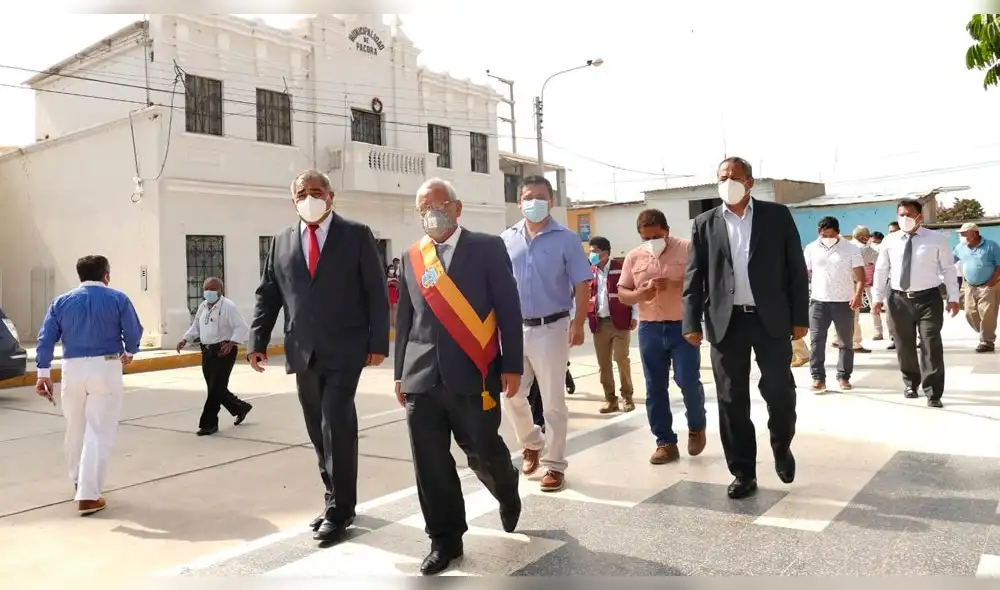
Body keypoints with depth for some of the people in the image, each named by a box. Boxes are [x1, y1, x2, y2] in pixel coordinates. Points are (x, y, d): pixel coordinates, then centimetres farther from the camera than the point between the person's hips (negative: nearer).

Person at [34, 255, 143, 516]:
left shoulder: (61, 302, 8)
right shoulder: (118, 299, -1)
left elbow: (46, 338, 1)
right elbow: (134, 332, -2)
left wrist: (44, 373, -1)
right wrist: (129, 352, 18)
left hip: (72, 369, 4)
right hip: (105, 368, -4)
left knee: (75, 428, 21)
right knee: (99, 432, -2)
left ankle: (78, 481, 40)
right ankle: (88, 495, -5)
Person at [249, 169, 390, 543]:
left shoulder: (356, 235, 1)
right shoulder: (282, 242, 12)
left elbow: (376, 292, -3)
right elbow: (267, 296, 11)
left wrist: (378, 342, -9)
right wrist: (258, 342, 1)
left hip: (344, 350, -4)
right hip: (303, 352, 5)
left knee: (336, 426, -8)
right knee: (320, 431, 12)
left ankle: (339, 510, 6)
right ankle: (337, 501, 26)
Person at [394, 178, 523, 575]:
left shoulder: (488, 248, 1)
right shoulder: (411, 258, 12)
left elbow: (508, 310, -1)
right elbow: (405, 320, 15)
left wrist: (511, 366, -6)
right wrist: (401, 373, 13)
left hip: (473, 375, -3)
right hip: (421, 378, 3)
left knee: (484, 454, 7)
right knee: (430, 464, 4)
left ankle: (507, 495, 41)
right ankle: (445, 540, 21)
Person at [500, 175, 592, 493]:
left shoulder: (566, 239, -4)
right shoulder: (506, 239, 6)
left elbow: (582, 285, -5)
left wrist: (578, 324, -13)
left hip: (551, 328, -3)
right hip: (514, 328, 4)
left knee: (553, 402, 3)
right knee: (510, 395, 8)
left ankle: (554, 465, 16)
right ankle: (531, 443, 35)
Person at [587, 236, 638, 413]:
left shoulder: (621, 267, -3)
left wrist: (634, 316, -6)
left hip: (620, 321, -4)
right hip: (599, 323, 4)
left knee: (621, 359, -4)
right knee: (603, 363, 6)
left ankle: (627, 397, 11)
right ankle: (610, 399, 15)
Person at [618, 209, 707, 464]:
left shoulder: (687, 249, -4)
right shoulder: (633, 257, 7)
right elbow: (622, 293, 8)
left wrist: (673, 285, -23)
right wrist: (641, 293, -14)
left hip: (683, 326, -3)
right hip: (649, 329, 3)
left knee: (688, 382, -5)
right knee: (654, 388, 4)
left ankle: (697, 427, 24)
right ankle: (665, 442, 15)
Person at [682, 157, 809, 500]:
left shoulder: (777, 216, 4)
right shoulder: (705, 224, 7)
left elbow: (797, 269, 3)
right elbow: (693, 277, 4)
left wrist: (800, 317, -2)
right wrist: (692, 323, -4)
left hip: (771, 320, -1)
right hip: (727, 323, 1)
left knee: (780, 391, 1)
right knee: (732, 400, 4)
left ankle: (781, 446, 32)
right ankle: (743, 473, 16)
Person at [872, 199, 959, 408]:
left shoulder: (936, 239, -1)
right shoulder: (890, 240, 4)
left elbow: (948, 269, 1)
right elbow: (881, 270, 8)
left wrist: (953, 297, -4)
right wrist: (878, 297, 6)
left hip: (928, 298, -2)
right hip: (899, 299, 2)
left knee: (931, 345, -3)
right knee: (904, 345, 12)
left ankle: (933, 392, 3)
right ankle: (910, 383, 31)